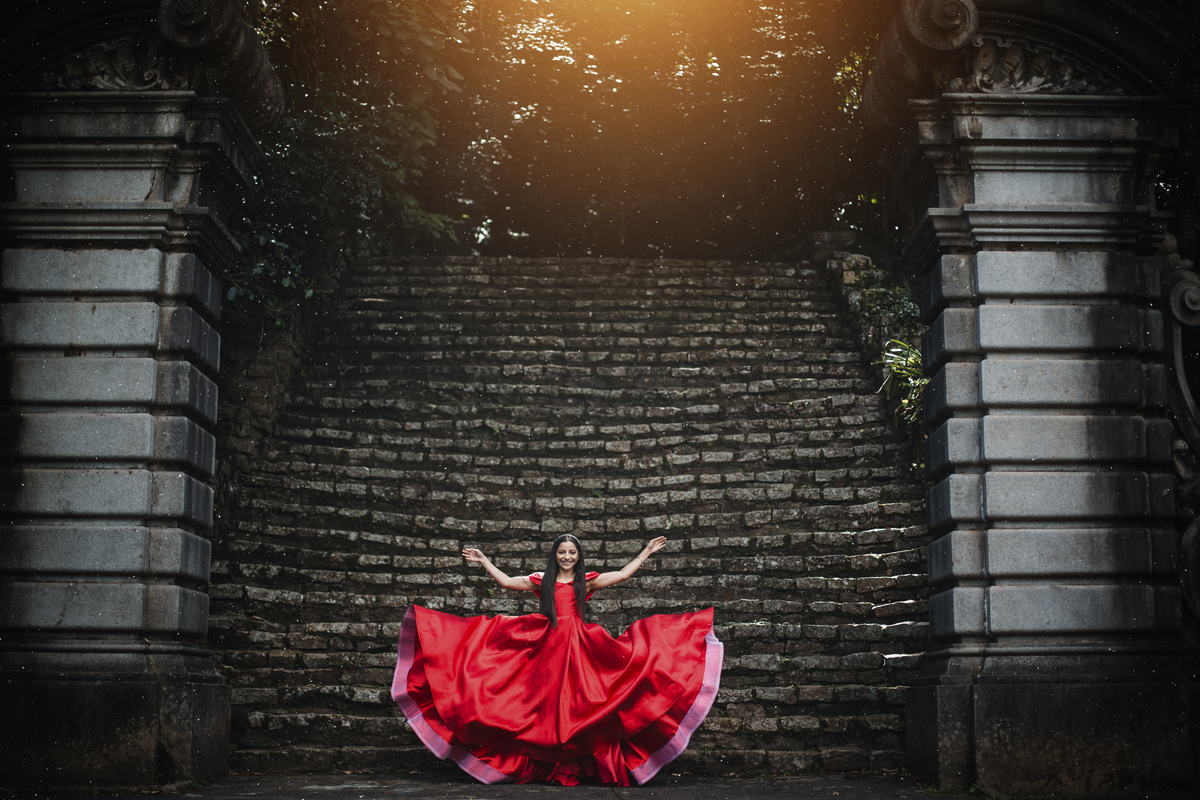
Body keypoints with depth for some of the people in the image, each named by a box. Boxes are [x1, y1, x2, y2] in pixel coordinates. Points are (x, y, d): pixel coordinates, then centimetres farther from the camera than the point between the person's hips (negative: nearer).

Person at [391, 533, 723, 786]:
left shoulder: (587, 580, 12)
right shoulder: (542, 581, 13)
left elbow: (622, 574, 10)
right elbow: (507, 581, 16)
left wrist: (645, 553, 10)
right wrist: (485, 562, 19)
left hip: (581, 646, -1)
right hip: (549, 647, 1)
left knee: (579, 704, -7)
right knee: (549, 705, -4)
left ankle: (581, 764, -3)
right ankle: (551, 765, 0)